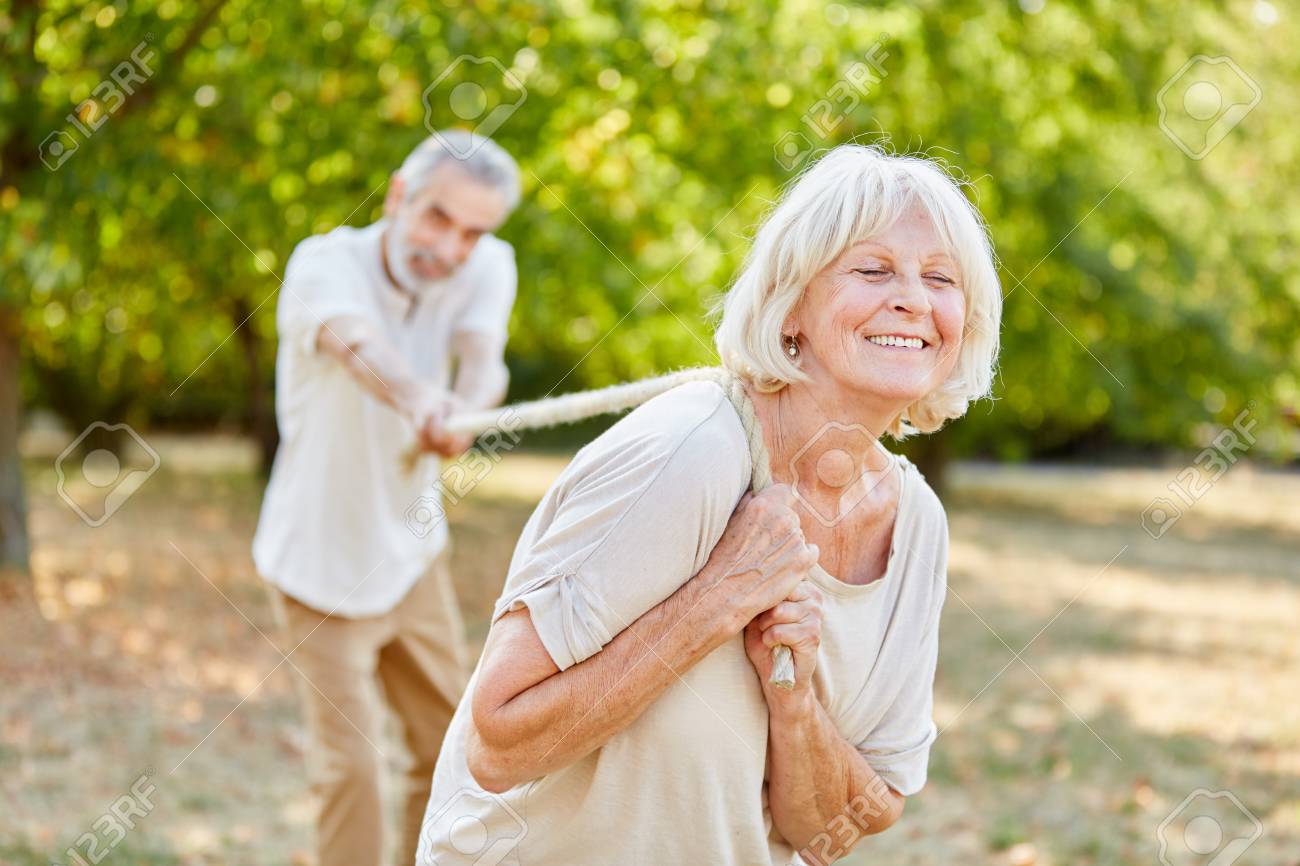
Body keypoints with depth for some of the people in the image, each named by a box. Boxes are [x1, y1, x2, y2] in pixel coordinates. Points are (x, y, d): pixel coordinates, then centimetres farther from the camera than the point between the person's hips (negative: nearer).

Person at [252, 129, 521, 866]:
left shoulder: (486, 267, -8)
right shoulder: (327, 262, -21)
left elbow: (483, 354, -29)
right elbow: (358, 343, -43)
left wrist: (467, 405, -53)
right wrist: (418, 398, -65)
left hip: (412, 556, 5)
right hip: (322, 563, -5)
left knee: (453, 745, 13)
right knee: (351, 764, -6)